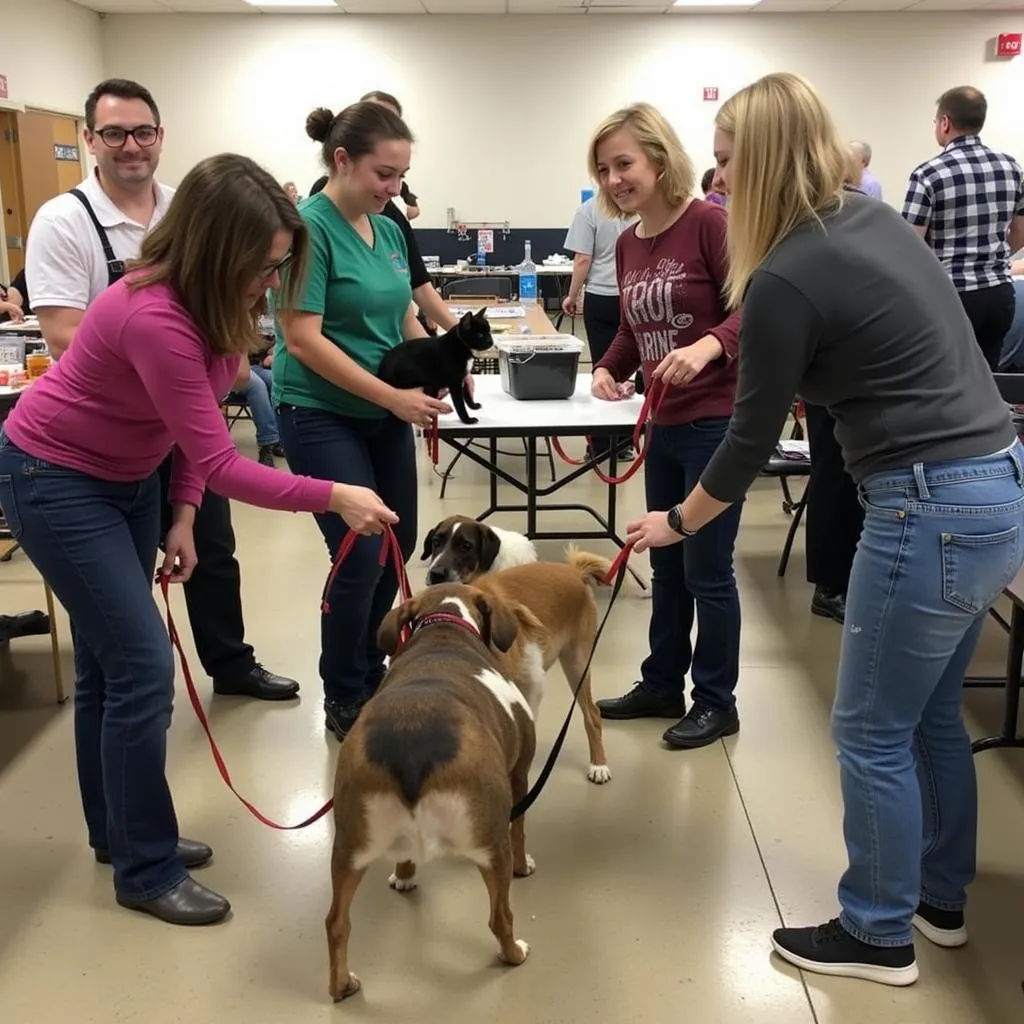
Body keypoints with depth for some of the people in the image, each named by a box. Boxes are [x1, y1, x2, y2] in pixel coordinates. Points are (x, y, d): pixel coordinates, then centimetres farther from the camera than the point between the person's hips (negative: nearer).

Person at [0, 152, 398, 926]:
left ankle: (117, 831, 29)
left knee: (110, 659, 14)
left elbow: (198, 426, 3)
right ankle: (146, 871, 5)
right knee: (142, 667, -9)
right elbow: (220, 464, -31)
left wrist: (183, 514, -3)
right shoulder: (155, 318, -34)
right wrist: (334, 498, -29)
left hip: (123, 476, 8)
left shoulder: (216, 302, -8)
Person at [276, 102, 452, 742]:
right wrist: (395, 397, -20)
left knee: (398, 545, 12)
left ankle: (370, 669, 32)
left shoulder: (390, 231, 6)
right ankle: (344, 700, 13)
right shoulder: (308, 226, -16)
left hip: (387, 415, 8)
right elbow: (303, 339, -21)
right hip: (321, 416, -8)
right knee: (361, 554, -7)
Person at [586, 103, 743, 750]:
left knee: (707, 568, 3)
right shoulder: (627, 246, 8)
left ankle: (718, 702, 20)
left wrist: (706, 347, -36)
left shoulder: (708, 223, -14)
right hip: (664, 424, 8)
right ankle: (662, 685, 33)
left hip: (717, 422, -8)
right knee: (666, 563, 18)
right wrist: (609, 368, -2)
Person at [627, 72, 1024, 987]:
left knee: (872, 733, 7)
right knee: (933, 711, 23)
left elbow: (752, 440, -7)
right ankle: (939, 898, 40)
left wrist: (677, 522, 9)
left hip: (933, 509, -9)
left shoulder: (787, 279, -15)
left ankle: (880, 935, 25)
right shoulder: (878, 221, 11)